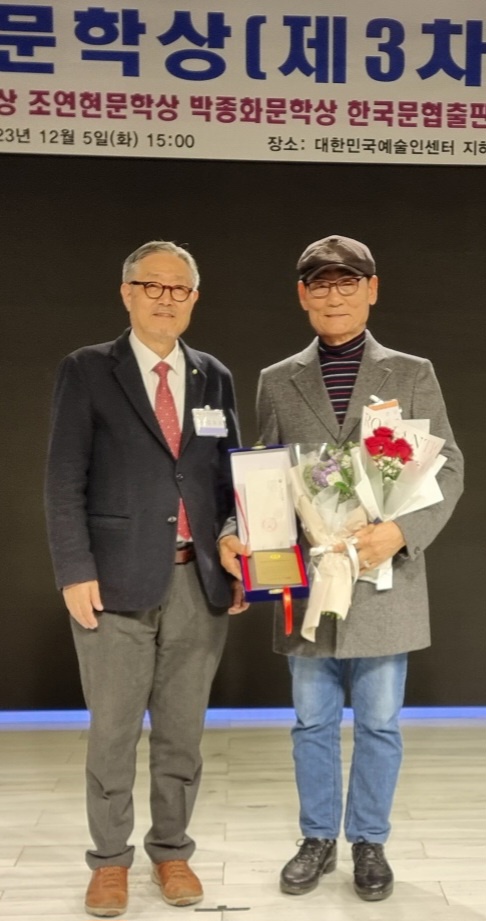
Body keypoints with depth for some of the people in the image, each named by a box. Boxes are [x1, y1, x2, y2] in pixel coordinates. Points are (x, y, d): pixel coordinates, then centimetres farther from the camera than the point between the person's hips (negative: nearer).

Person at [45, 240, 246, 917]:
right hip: (116, 579, -3)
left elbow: (231, 478, 13)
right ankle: (110, 859, 24)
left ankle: (172, 852, 29)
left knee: (182, 730, 12)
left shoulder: (215, 378, 11)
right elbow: (65, 481, -4)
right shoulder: (87, 372, 0)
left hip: (200, 581, 3)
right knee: (112, 733, 7)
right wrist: (75, 572, -10)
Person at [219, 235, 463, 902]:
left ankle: (369, 842, 29)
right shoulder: (277, 382, 8)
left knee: (380, 723, 10)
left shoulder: (412, 374, 3)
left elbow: (447, 470, -1)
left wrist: (400, 532, -16)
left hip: (384, 579, -1)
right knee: (313, 723, 13)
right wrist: (236, 534, -9)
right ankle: (318, 839, 31)